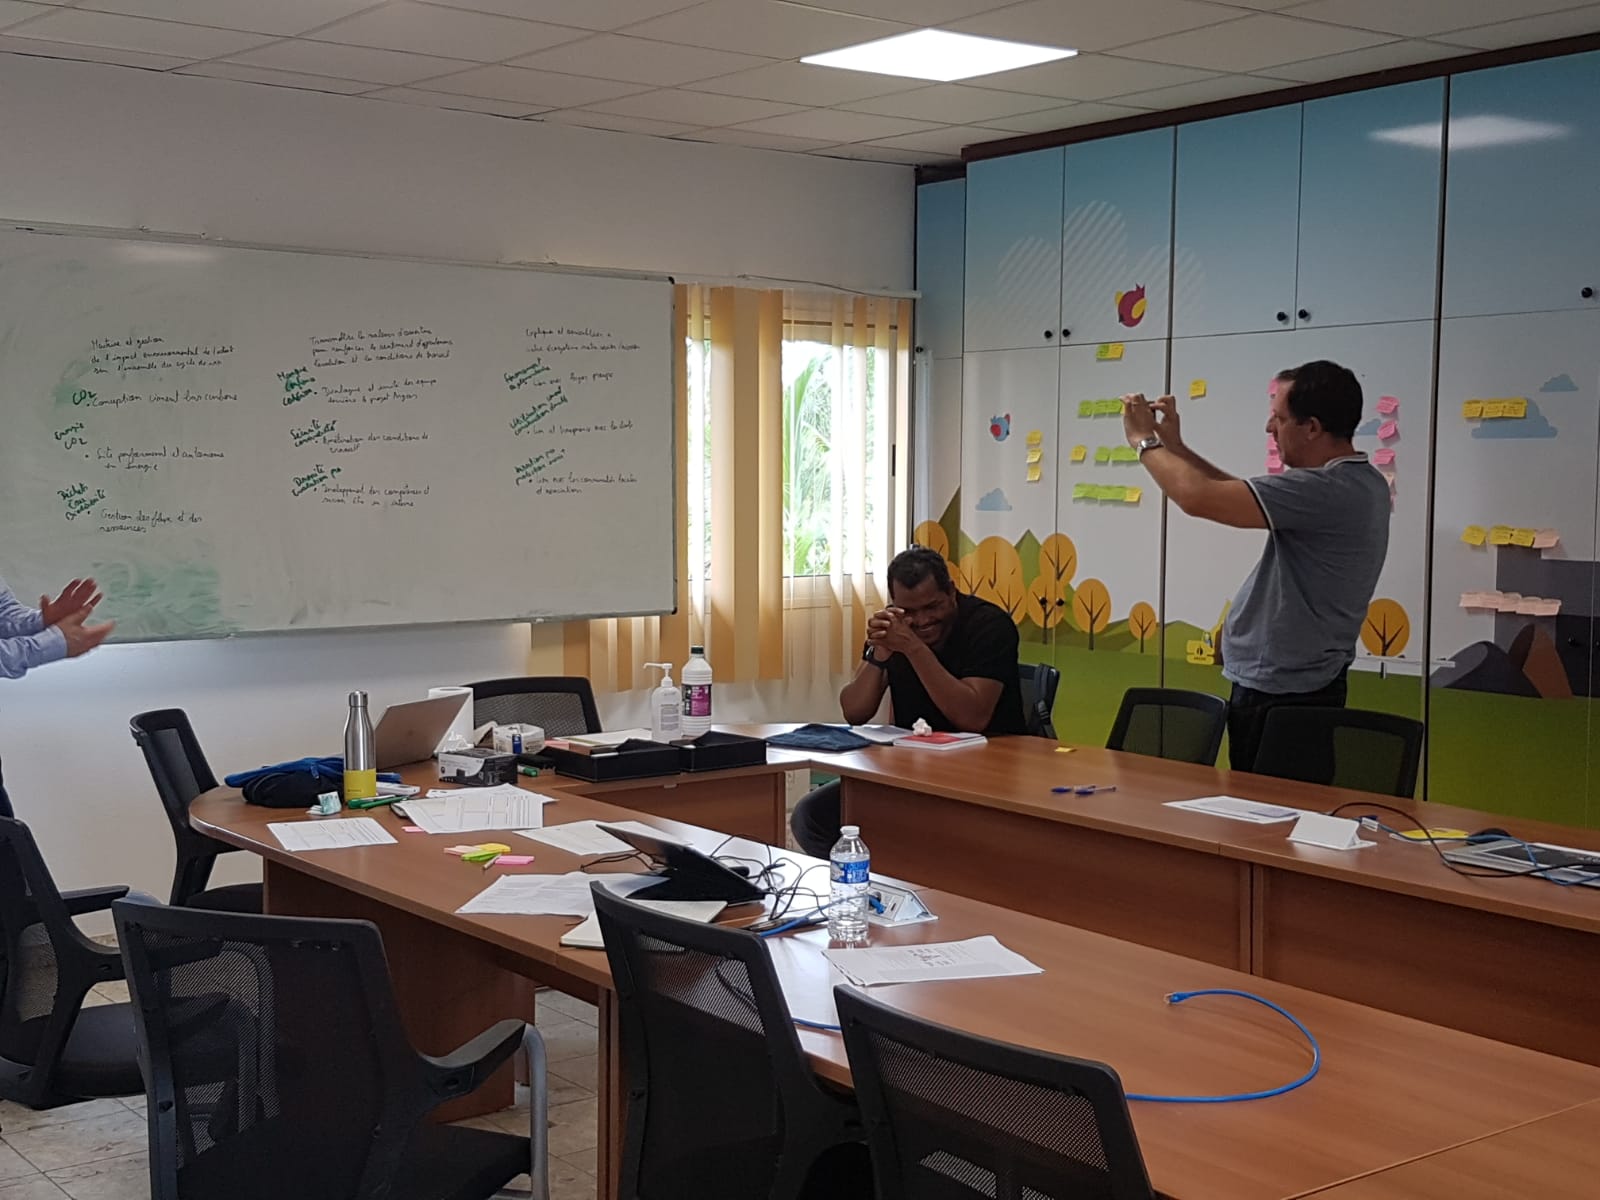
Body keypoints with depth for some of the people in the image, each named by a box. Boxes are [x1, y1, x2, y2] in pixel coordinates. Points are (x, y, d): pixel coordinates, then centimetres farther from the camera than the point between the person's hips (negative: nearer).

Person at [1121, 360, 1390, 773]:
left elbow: (1199, 497, -26)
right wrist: (1176, 446, 16)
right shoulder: (1359, 483, 8)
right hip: (1305, 687, 10)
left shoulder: (1328, 491, -24)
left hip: (1280, 697, -10)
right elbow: (1246, 496, 19)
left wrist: (1145, 440, -9)